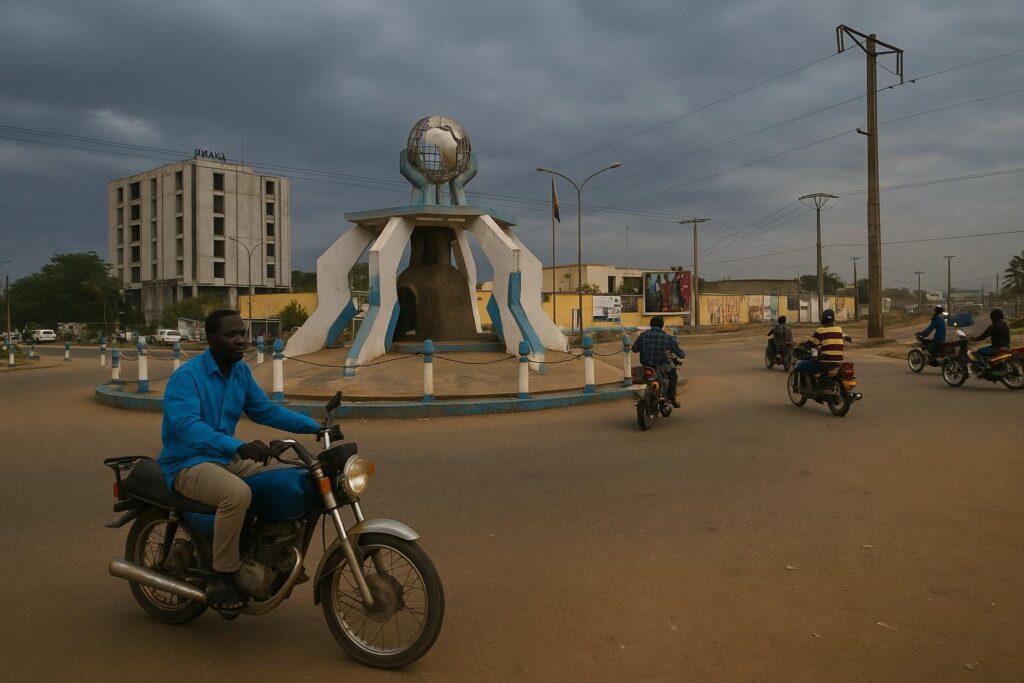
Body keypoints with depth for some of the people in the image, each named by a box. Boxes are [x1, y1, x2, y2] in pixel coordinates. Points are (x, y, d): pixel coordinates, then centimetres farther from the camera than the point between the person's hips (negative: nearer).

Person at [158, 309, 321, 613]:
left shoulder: (241, 372, 7)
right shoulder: (186, 377, -17)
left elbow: (265, 410, 14)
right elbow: (188, 426, -31)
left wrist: (314, 426, 1)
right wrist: (239, 446, -45)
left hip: (228, 458, 8)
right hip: (187, 464, -8)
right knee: (237, 493, -37)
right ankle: (221, 579, -20)